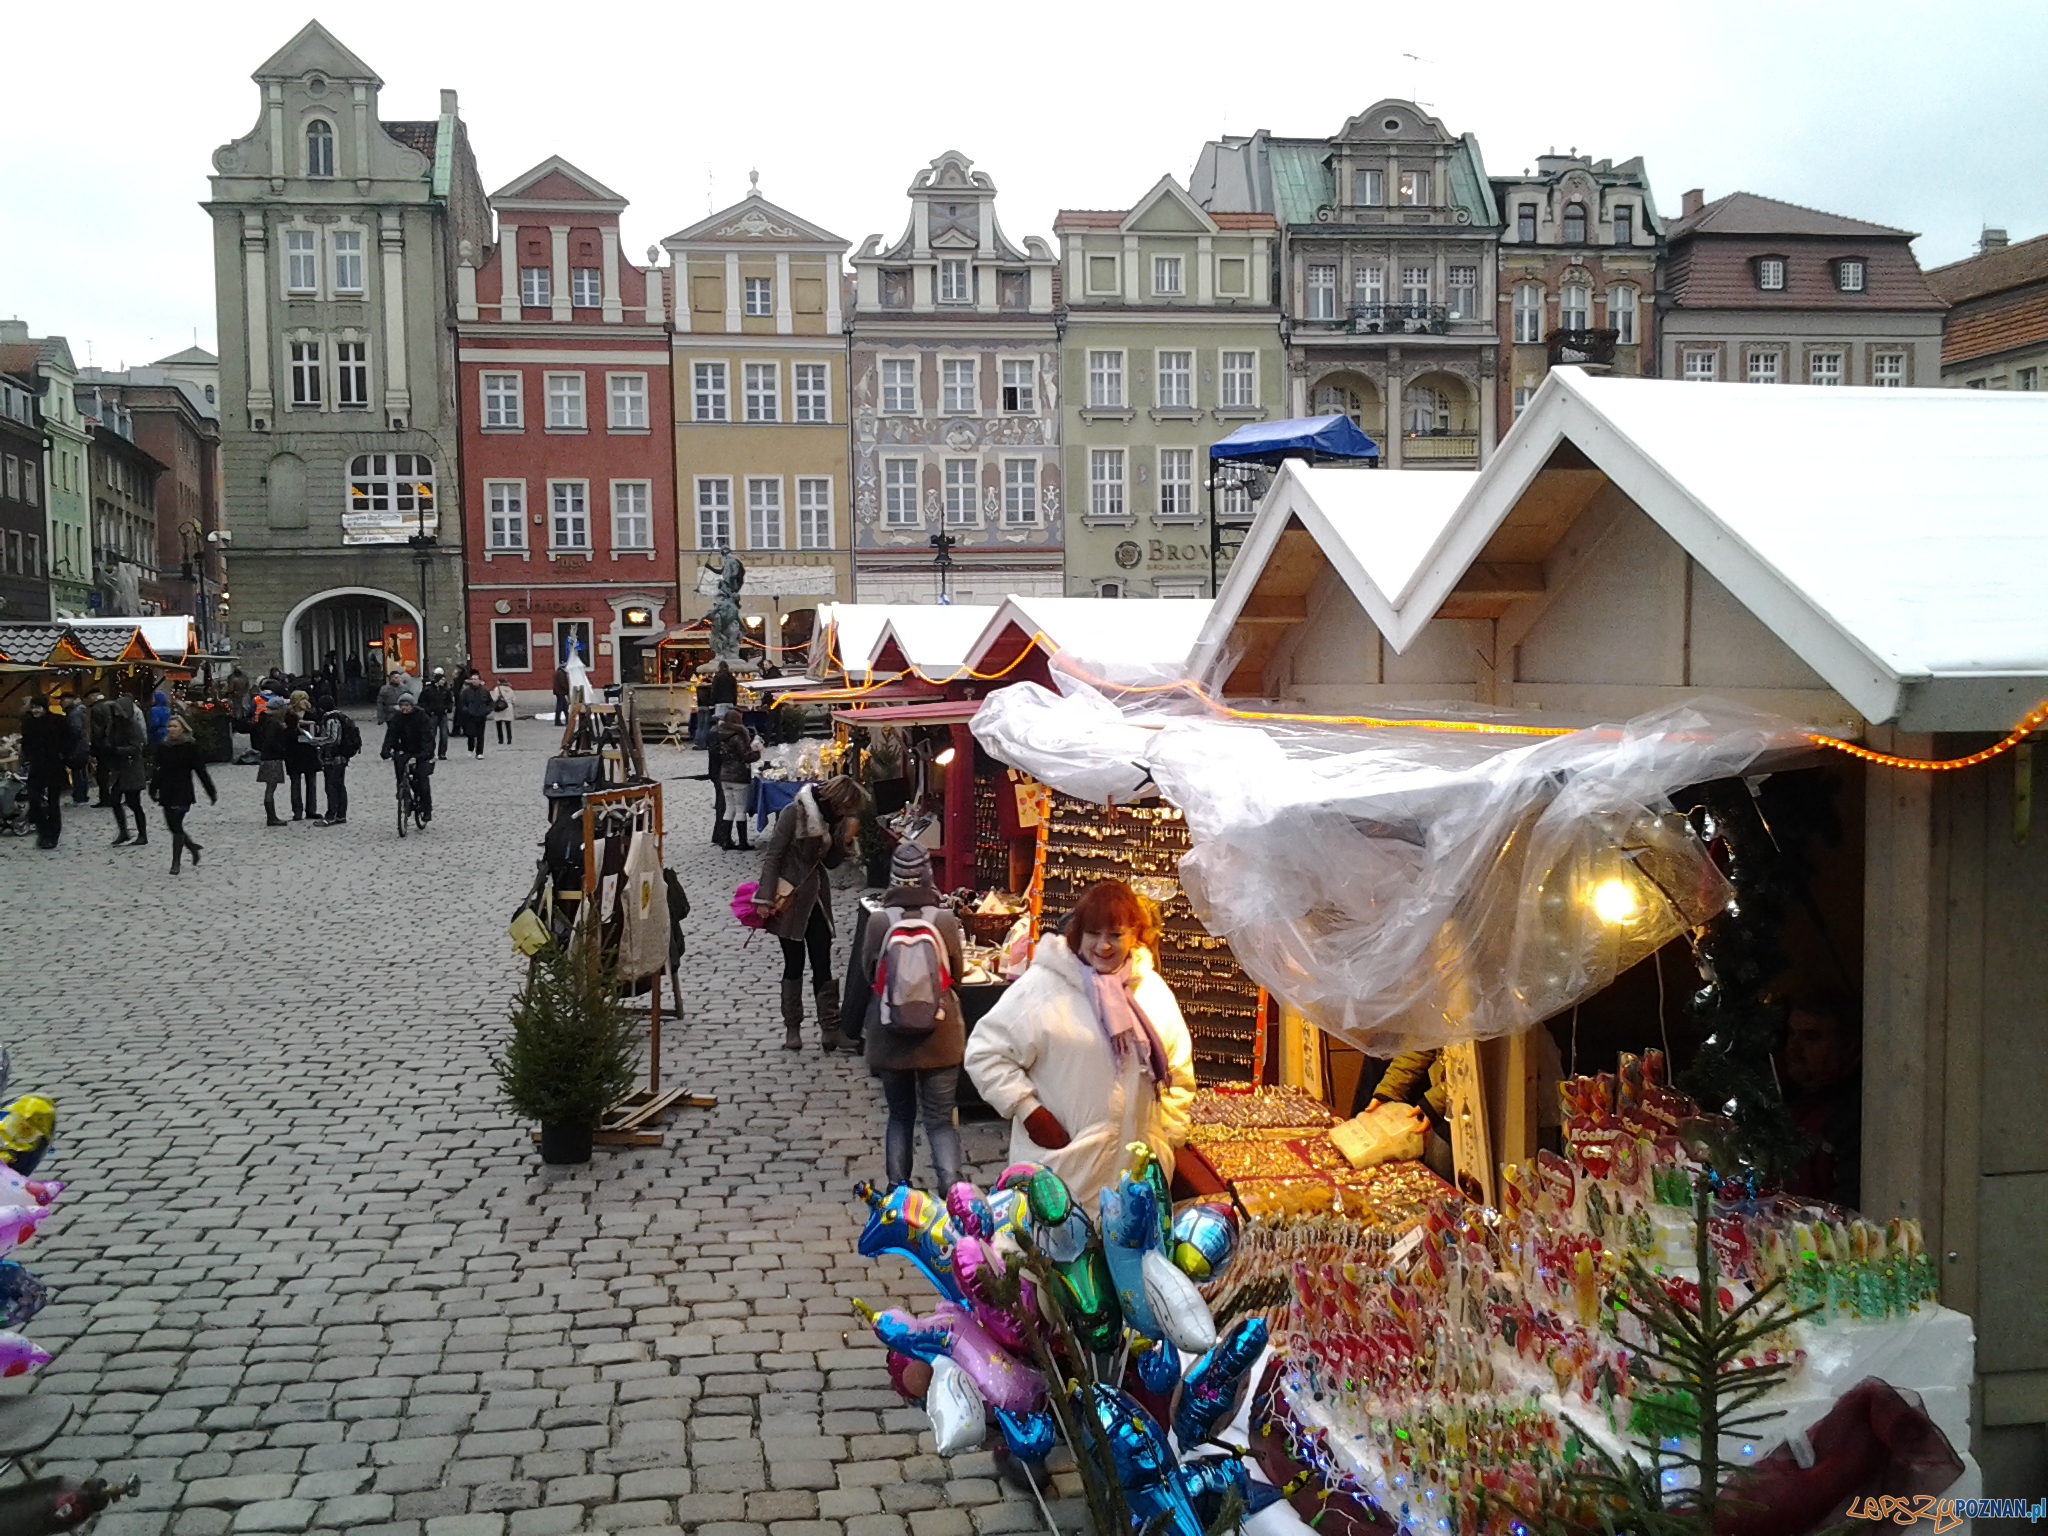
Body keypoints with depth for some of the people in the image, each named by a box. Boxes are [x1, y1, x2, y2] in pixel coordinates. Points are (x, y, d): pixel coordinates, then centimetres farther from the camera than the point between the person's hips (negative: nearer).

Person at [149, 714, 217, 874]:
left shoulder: (191, 747, -6)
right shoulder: (163, 748, 8)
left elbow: (201, 771, -6)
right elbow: (158, 771, 12)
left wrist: (212, 793, -5)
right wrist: (153, 789, 6)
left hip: (182, 793, -5)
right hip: (167, 793, 5)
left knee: (176, 825, -9)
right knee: (174, 826, 8)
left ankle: (175, 862, -1)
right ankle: (195, 848, 31)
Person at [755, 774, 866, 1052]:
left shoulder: (832, 817, 4)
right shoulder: (795, 812, -16)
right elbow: (772, 855, -15)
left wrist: (846, 839, -5)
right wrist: (765, 898, -18)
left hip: (817, 897, 5)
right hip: (790, 898, -5)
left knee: (823, 963, 3)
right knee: (794, 962, 3)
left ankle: (830, 1028, 6)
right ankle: (792, 1028, 16)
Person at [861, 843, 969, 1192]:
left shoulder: (878, 923, -13)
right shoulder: (945, 920, -12)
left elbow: (868, 971, 1)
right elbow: (958, 971, 2)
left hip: (890, 1036, 1)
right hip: (939, 1036, -1)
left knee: (900, 1115, 18)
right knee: (940, 1118, 7)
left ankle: (898, 1188, 22)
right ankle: (950, 1183, -10)